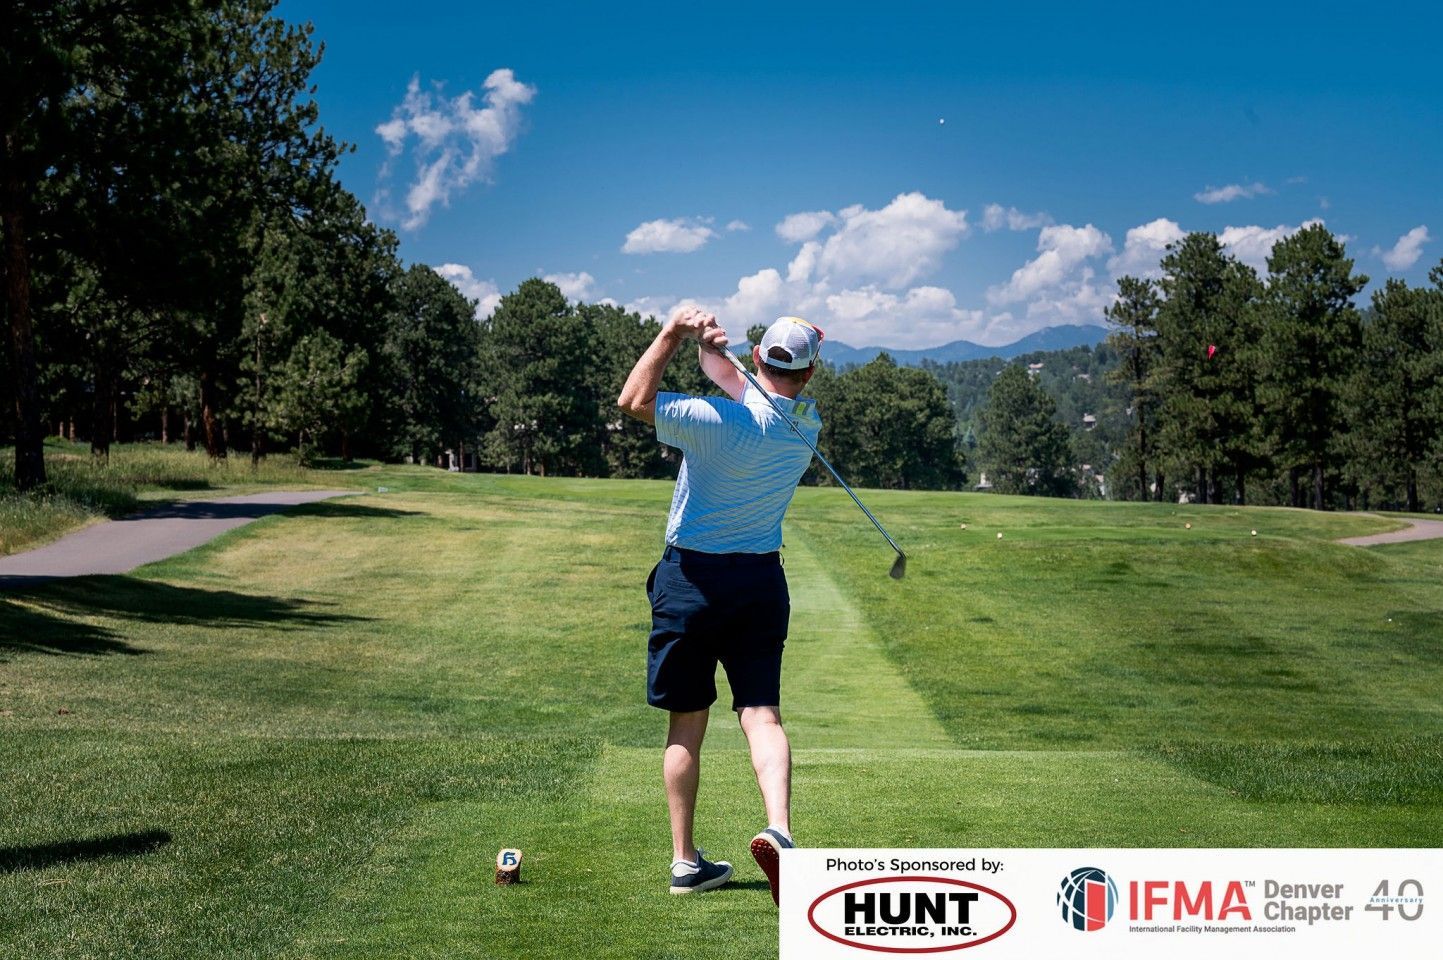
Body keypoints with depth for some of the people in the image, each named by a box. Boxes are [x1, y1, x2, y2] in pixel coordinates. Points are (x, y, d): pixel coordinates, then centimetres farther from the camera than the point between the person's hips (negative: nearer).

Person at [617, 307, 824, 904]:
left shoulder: (723, 420, -21)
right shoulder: (807, 424, -2)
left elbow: (632, 400, -14)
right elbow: (740, 387, 14)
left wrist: (673, 335, -12)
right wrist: (710, 350, 0)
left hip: (691, 578, -3)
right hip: (761, 581, 3)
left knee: (686, 725, 7)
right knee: (762, 713, 0)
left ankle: (685, 861, 12)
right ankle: (778, 829, -24)